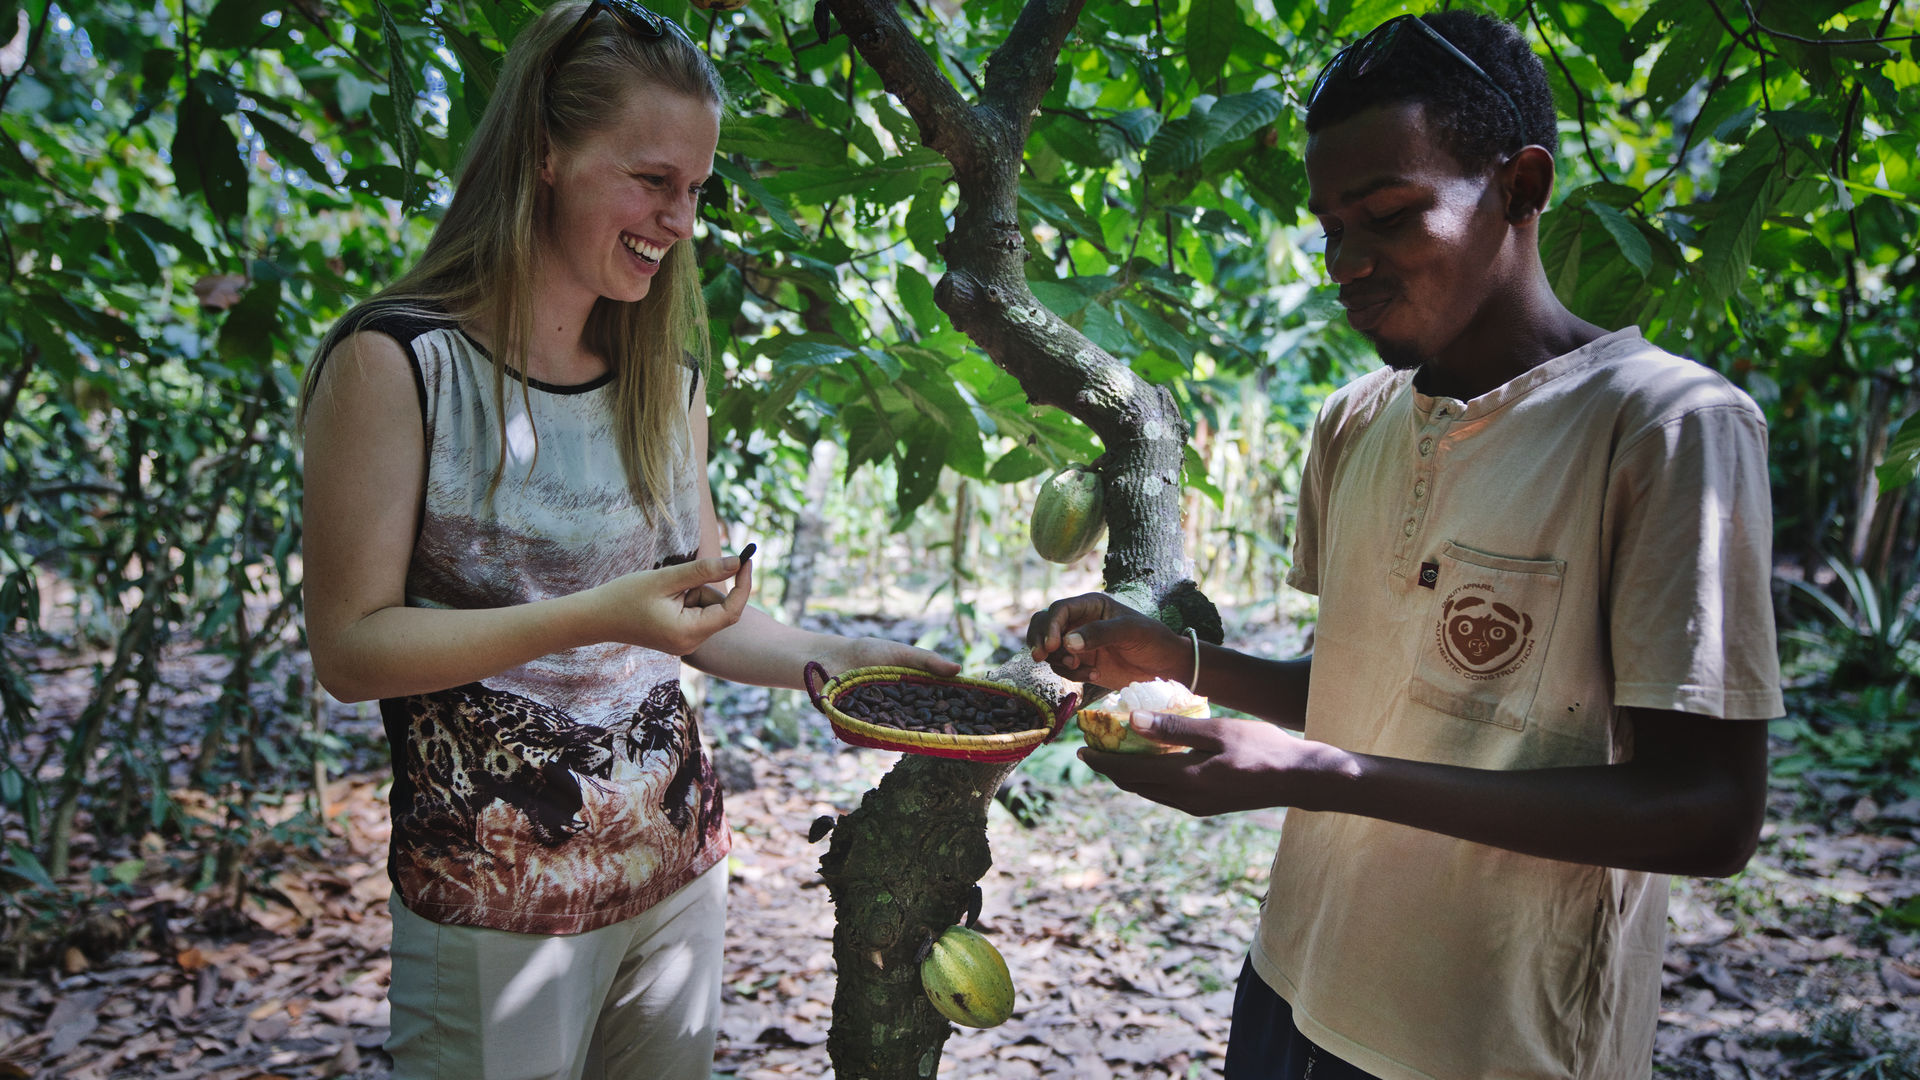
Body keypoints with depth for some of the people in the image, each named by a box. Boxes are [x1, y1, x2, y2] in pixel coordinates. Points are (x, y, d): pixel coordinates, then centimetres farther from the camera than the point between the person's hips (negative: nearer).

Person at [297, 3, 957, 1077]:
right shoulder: (398, 362, -12)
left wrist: (834, 657, -7)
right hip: (497, 896, -5)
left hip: (681, 867, 6)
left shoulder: (667, 380, 6)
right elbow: (351, 646, -14)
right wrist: (593, 616, -26)